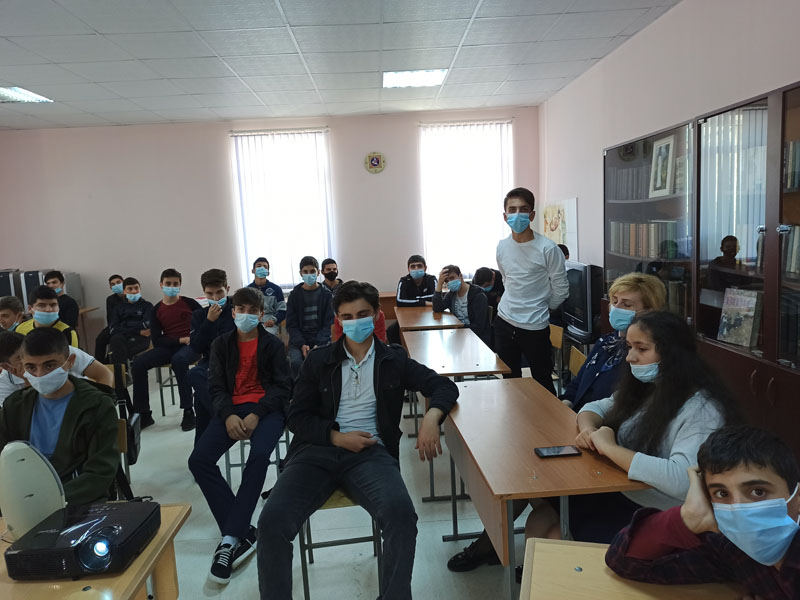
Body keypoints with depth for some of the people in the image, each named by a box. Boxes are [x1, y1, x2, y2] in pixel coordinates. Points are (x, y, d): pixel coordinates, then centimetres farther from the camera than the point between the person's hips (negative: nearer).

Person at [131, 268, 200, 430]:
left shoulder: (189, 303, 2)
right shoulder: (156, 310, 8)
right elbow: (157, 341, 1)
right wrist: (181, 340, -11)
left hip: (191, 345, -4)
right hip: (168, 347, 4)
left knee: (178, 360, -37)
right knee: (138, 363, -18)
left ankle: (188, 411, -30)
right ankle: (143, 414, -8)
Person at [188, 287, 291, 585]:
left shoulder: (273, 344, 5)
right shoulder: (221, 344, 12)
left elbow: (282, 386, -1)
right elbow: (216, 386, 6)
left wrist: (256, 414, -18)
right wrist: (228, 415, -15)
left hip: (266, 409, -3)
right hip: (231, 409, 3)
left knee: (259, 455, -33)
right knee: (199, 460, -21)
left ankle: (231, 539, -25)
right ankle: (243, 532, -17)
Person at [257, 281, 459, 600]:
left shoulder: (393, 360, 12)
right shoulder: (318, 360, 12)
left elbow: (444, 386, 9)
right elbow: (297, 417, 9)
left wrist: (431, 416, -14)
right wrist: (338, 436, -9)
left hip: (370, 452, -1)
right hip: (318, 450, 1)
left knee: (401, 513, -31)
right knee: (272, 520, -24)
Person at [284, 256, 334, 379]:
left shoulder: (326, 294, 5)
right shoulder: (294, 295, 7)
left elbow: (329, 323, 1)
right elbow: (291, 325, 4)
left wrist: (318, 345, -14)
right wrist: (302, 345, -13)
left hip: (321, 339, -1)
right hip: (299, 340, 1)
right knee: (296, 362, -28)